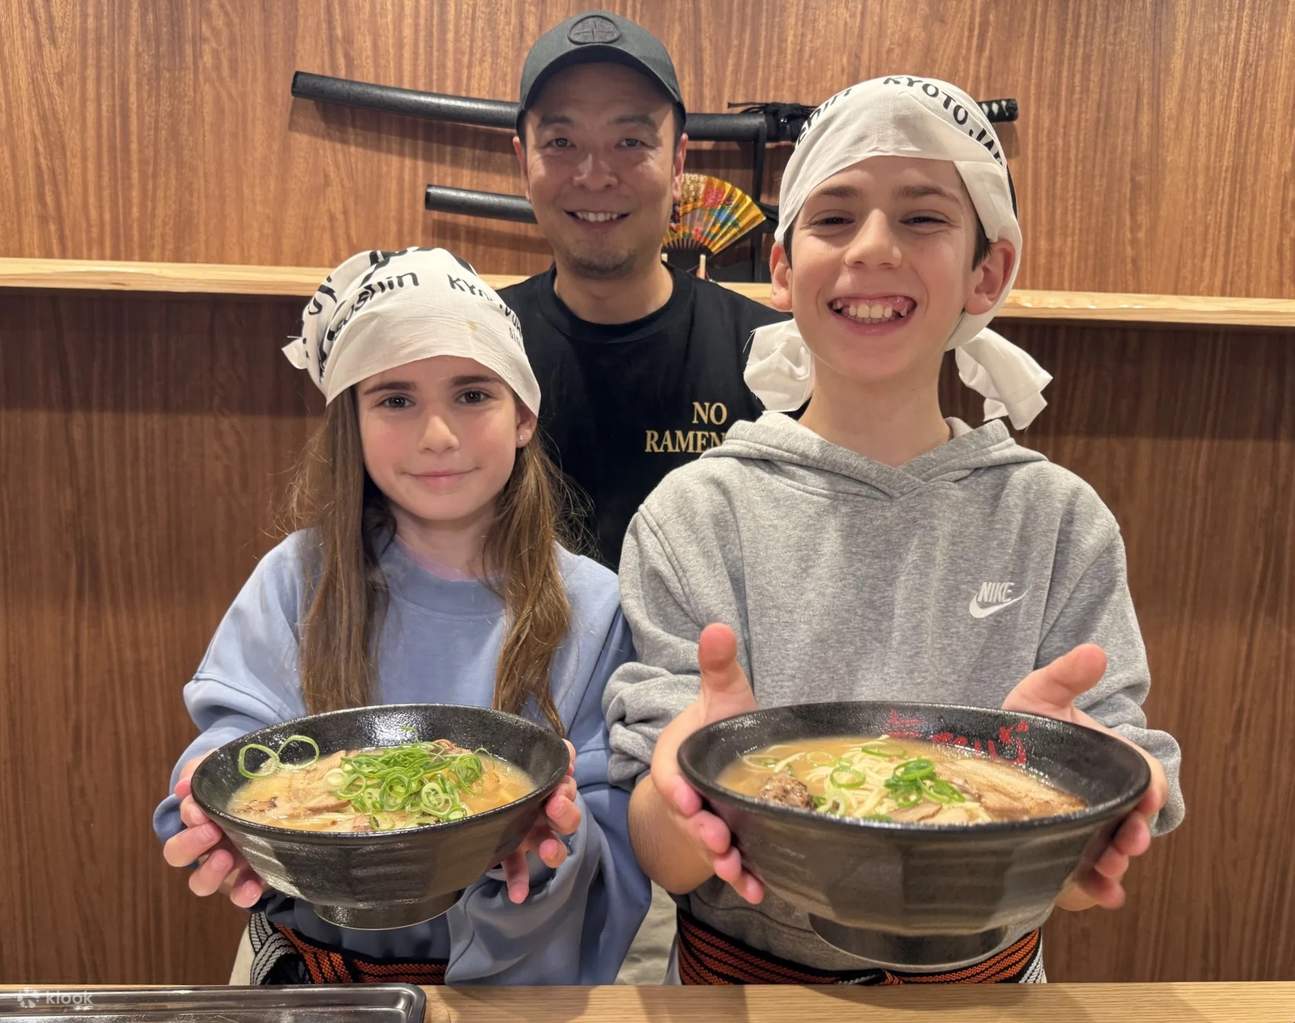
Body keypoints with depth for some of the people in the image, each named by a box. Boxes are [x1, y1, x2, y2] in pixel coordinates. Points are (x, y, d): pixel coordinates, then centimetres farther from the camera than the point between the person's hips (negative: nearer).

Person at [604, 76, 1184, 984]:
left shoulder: (1059, 521, -11)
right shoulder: (696, 515, -15)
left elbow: (1090, 879, -12)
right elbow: (662, 862, -16)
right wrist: (690, 785, -37)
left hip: (982, 976, 1)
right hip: (744, 975, 0)